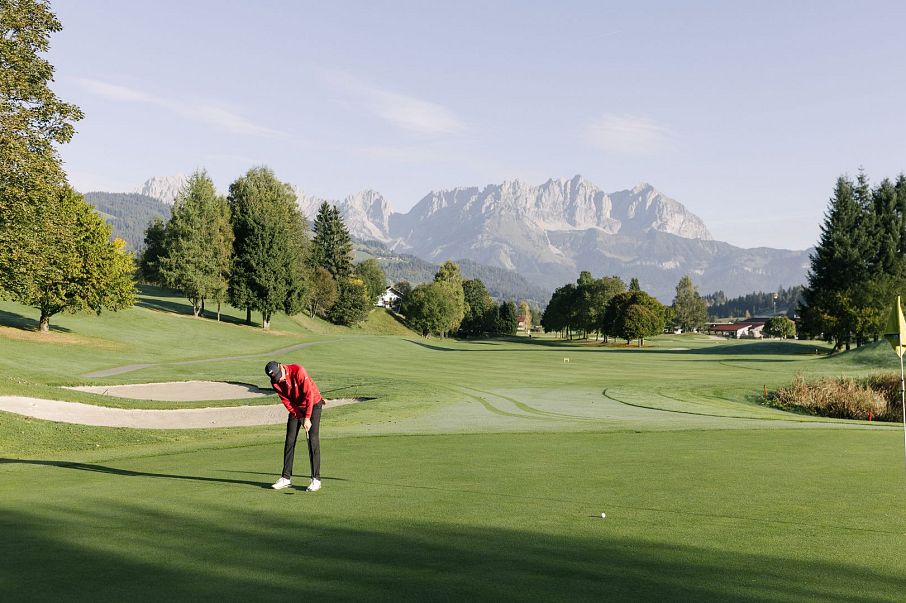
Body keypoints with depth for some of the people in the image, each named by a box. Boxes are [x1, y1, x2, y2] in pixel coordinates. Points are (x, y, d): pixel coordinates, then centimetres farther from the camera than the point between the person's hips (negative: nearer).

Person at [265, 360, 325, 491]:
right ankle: (286, 478, 9)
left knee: (313, 440, -11)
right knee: (290, 441, 1)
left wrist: (307, 418, -25)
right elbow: (286, 401, -7)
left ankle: (316, 479, -9)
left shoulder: (298, 371, -29)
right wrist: (300, 418, -16)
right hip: (296, 408, 5)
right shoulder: (275, 382, -11)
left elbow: (309, 394, -26)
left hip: (313, 404, -5)